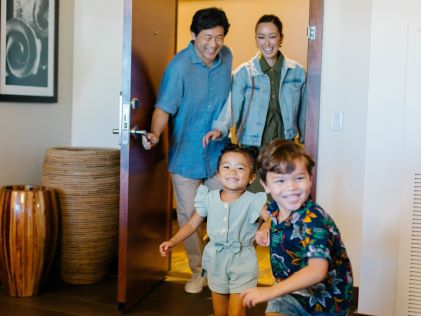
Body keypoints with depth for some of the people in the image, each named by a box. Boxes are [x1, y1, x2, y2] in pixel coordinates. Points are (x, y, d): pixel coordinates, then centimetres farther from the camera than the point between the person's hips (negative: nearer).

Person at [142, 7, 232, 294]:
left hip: (218, 152, 4)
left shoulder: (227, 57, 1)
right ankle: (199, 272, 25)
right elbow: (164, 107, -19)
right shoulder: (180, 66, -16)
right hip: (186, 154, -3)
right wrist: (155, 133, -37)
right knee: (188, 216, 5)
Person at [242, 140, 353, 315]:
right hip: (290, 289, 5)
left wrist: (271, 291, -40)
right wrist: (264, 229, 0)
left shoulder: (314, 220, -28)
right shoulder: (276, 207, -7)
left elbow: (317, 271, -37)